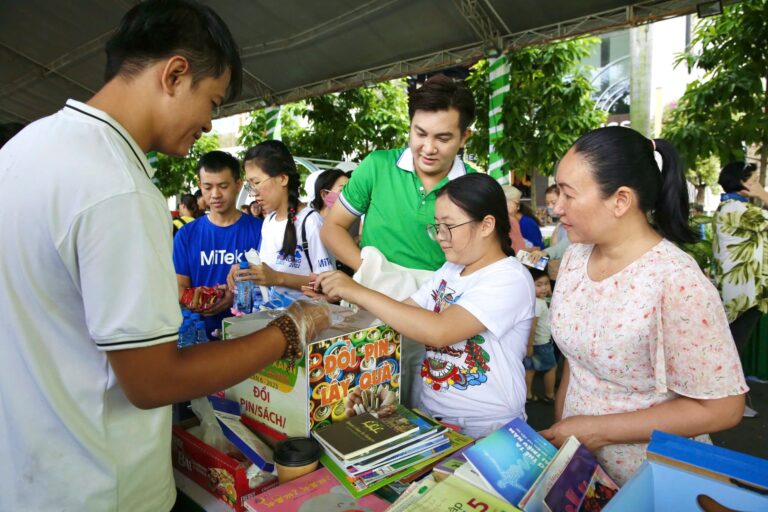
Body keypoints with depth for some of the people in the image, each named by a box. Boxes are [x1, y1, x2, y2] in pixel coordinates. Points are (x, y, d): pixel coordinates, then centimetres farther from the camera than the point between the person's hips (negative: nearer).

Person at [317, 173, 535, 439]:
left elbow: (439, 332, -27)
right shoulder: (449, 270, 9)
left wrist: (359, 292, -23)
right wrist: (340, 293, -4)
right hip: (429, 412, 6)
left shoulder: (510, 279, -15)